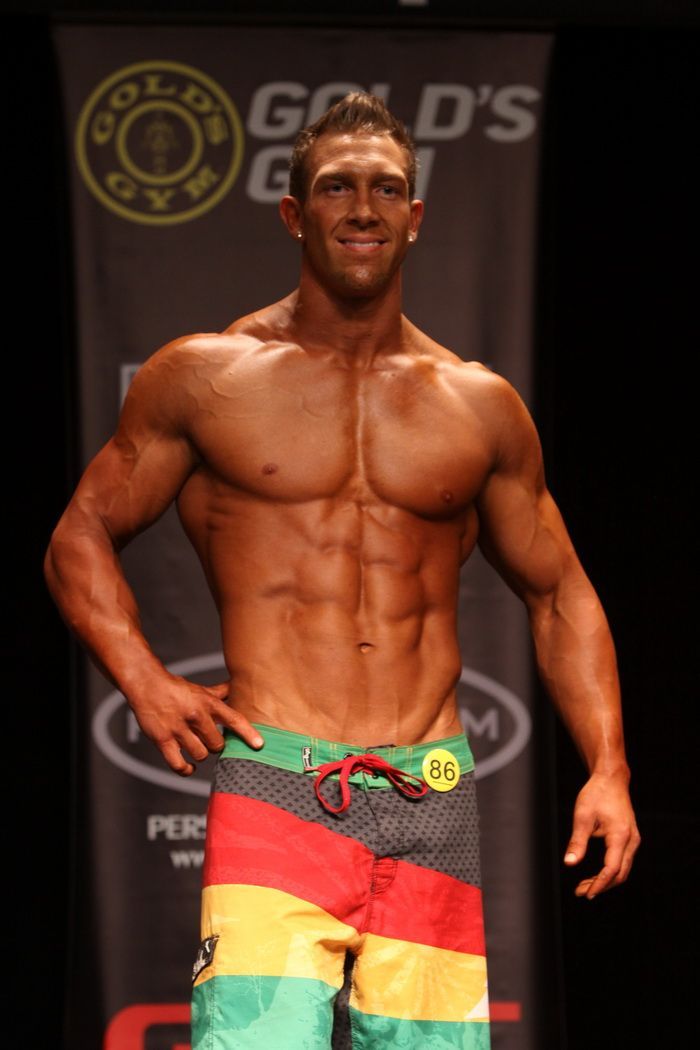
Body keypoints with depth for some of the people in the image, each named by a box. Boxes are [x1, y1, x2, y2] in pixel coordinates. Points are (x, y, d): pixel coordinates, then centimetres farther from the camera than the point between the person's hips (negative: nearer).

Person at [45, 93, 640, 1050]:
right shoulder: (204, 377, 8)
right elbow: (83, 534, 14)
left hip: (432, 800, 3)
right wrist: (145, 684, -2)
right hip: (274, 787, -3)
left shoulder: (480, 407, 14)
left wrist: (606, 768, 9)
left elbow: (559, 593, 21)